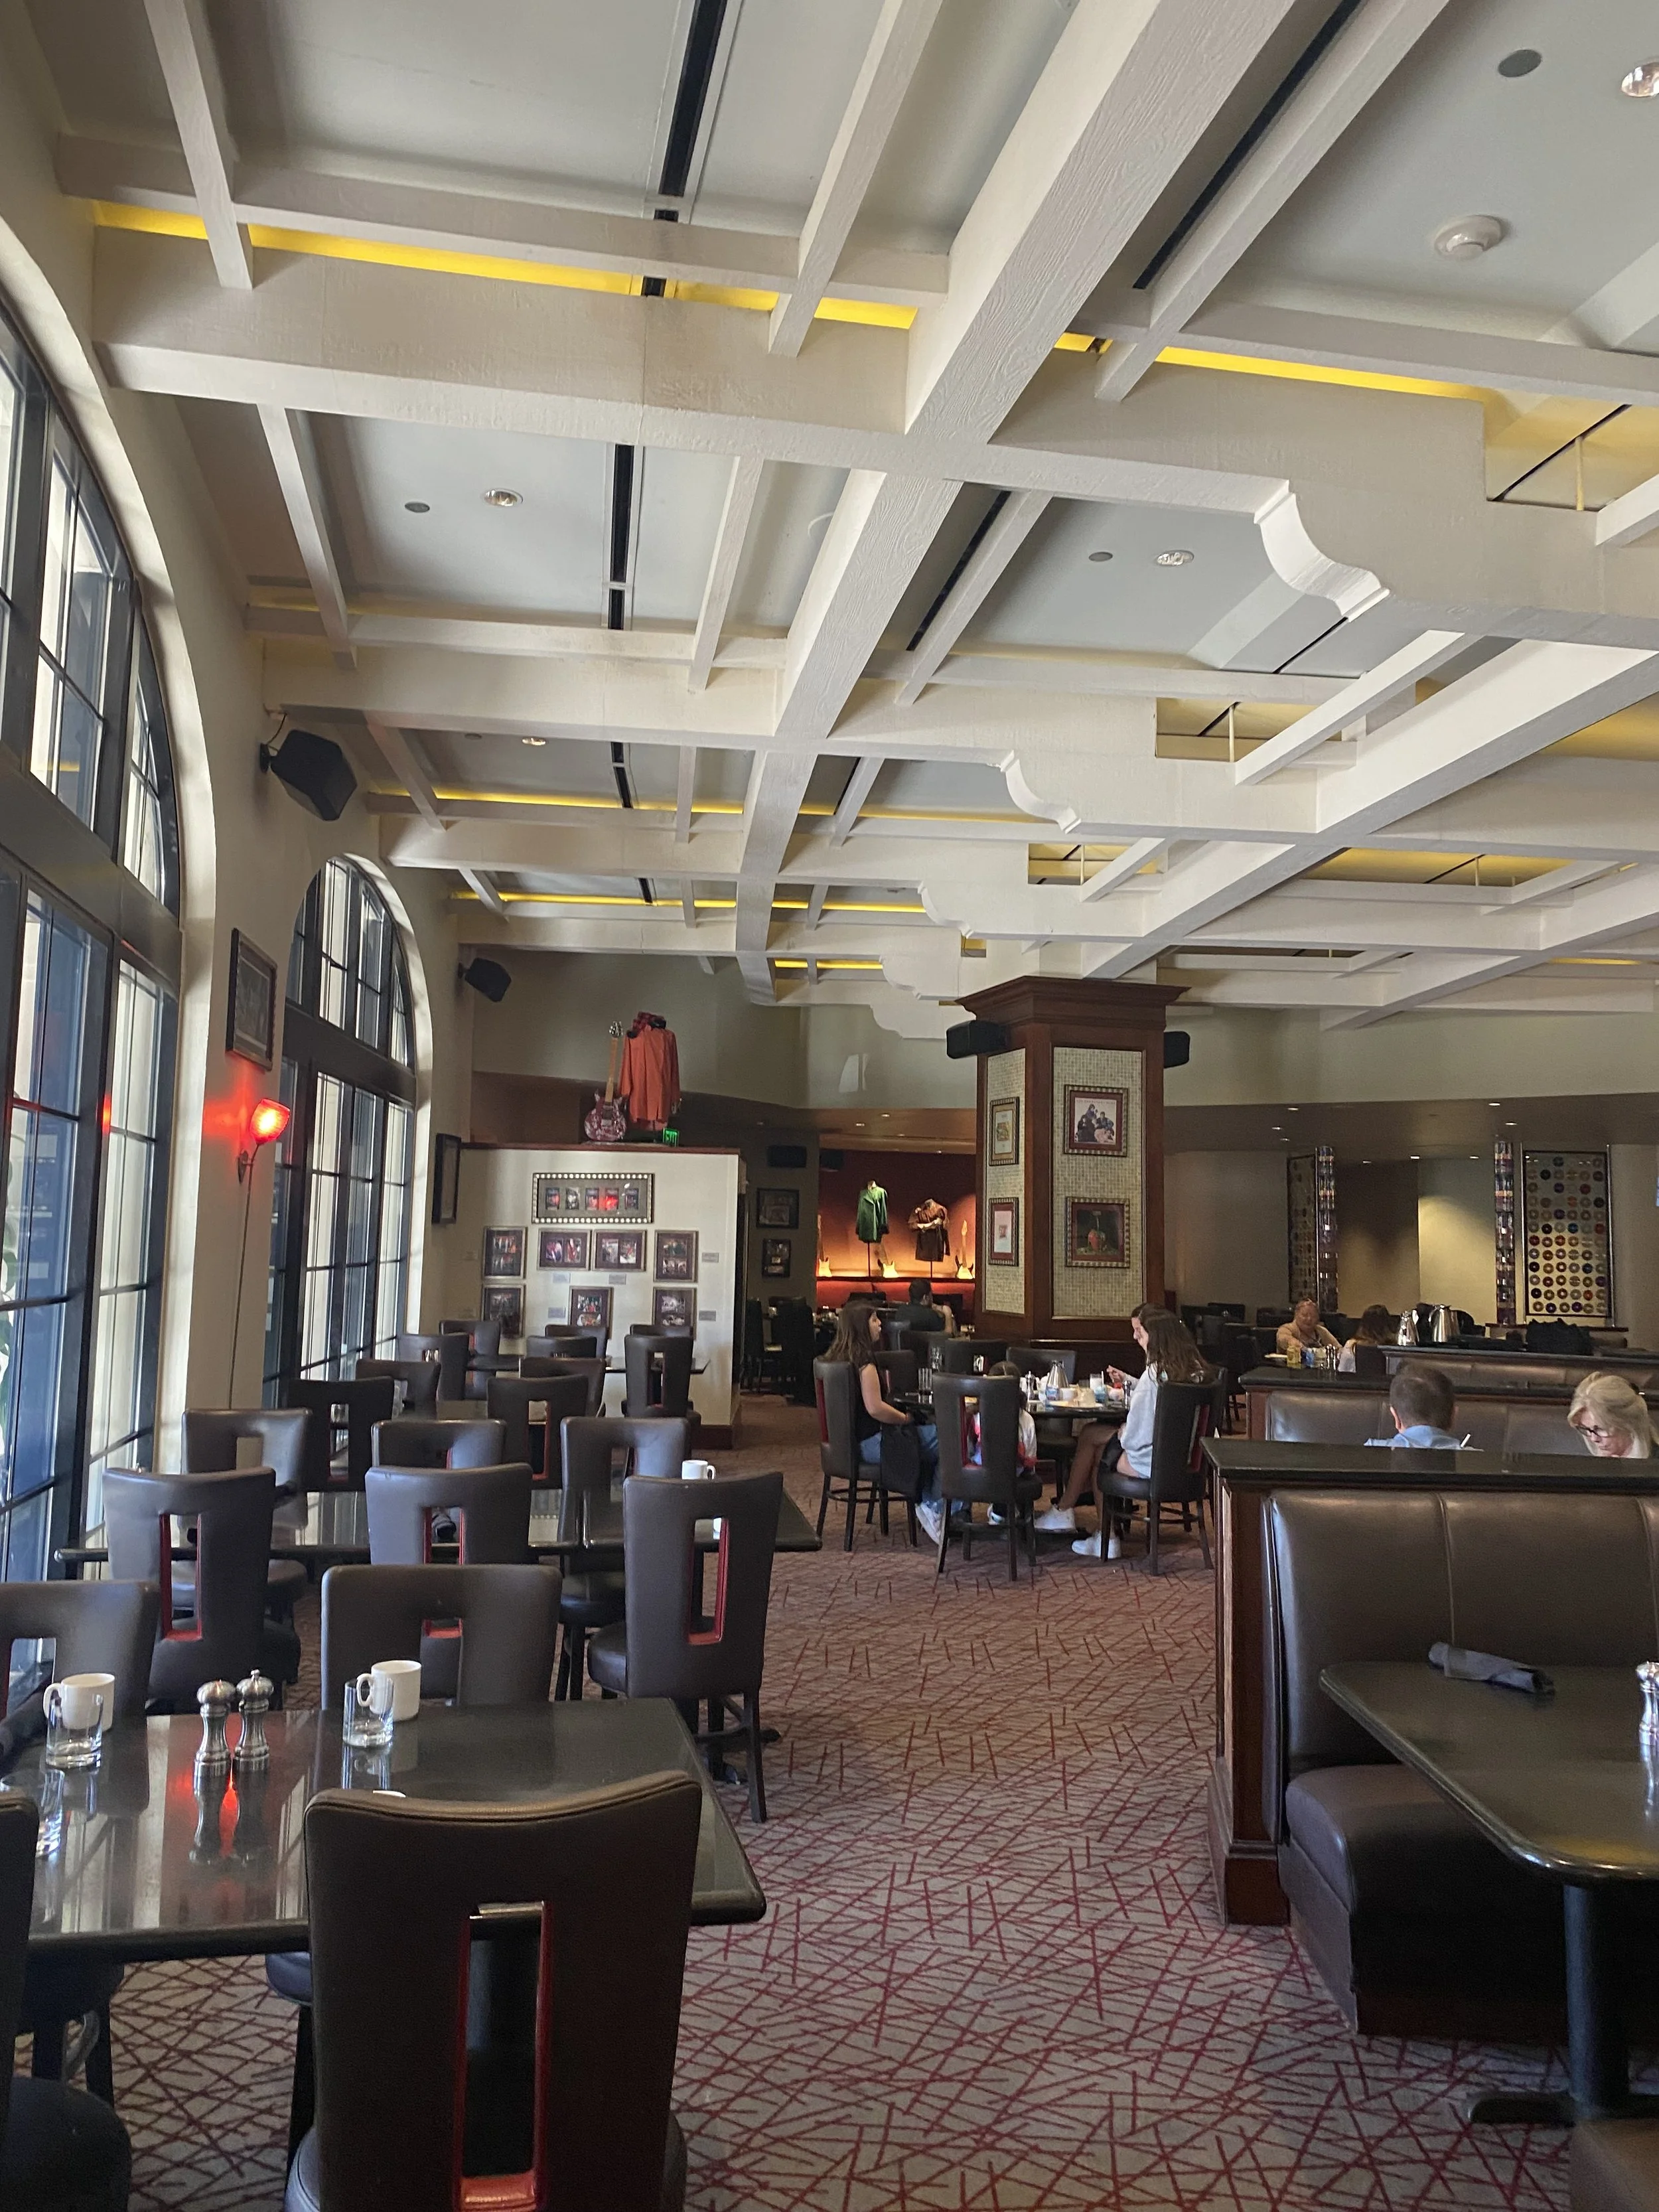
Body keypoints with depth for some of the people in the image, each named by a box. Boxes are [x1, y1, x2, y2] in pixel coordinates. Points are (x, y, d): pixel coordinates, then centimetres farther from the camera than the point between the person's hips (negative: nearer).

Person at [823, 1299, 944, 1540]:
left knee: (929, 1434, 19)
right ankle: (934, 1509, 2)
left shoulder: (836, 1357, 12)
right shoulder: (865, 1363, -18)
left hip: (851, 1440, 10)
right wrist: (905, 1418, -8)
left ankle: (926, 1503, 18)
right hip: (870, 1444, -10)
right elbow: (875, 1408, -24)